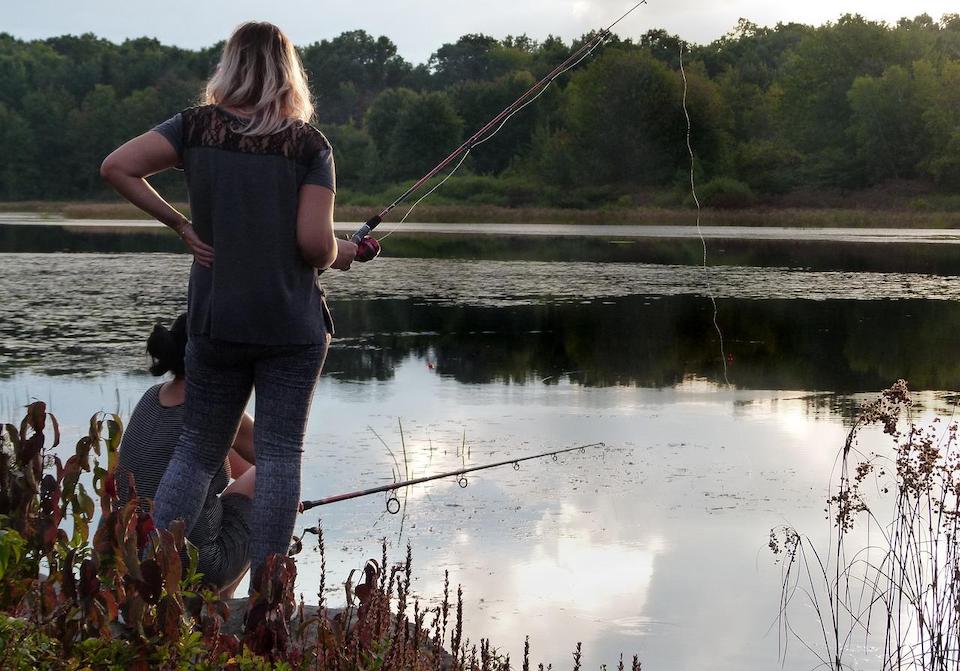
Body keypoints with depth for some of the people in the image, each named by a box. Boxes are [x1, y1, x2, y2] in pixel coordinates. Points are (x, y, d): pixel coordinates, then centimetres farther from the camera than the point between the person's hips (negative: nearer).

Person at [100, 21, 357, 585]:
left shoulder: (197, 127, 0)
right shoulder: (309, 144, -7)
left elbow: (117, 168, -7)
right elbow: (315, 243, -15)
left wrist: (180, 225, 0)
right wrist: (339, 254, 7)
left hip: (216, 321, 2)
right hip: (293, 326, -2)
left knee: (197, 450, 13)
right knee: (280, 455, 2)